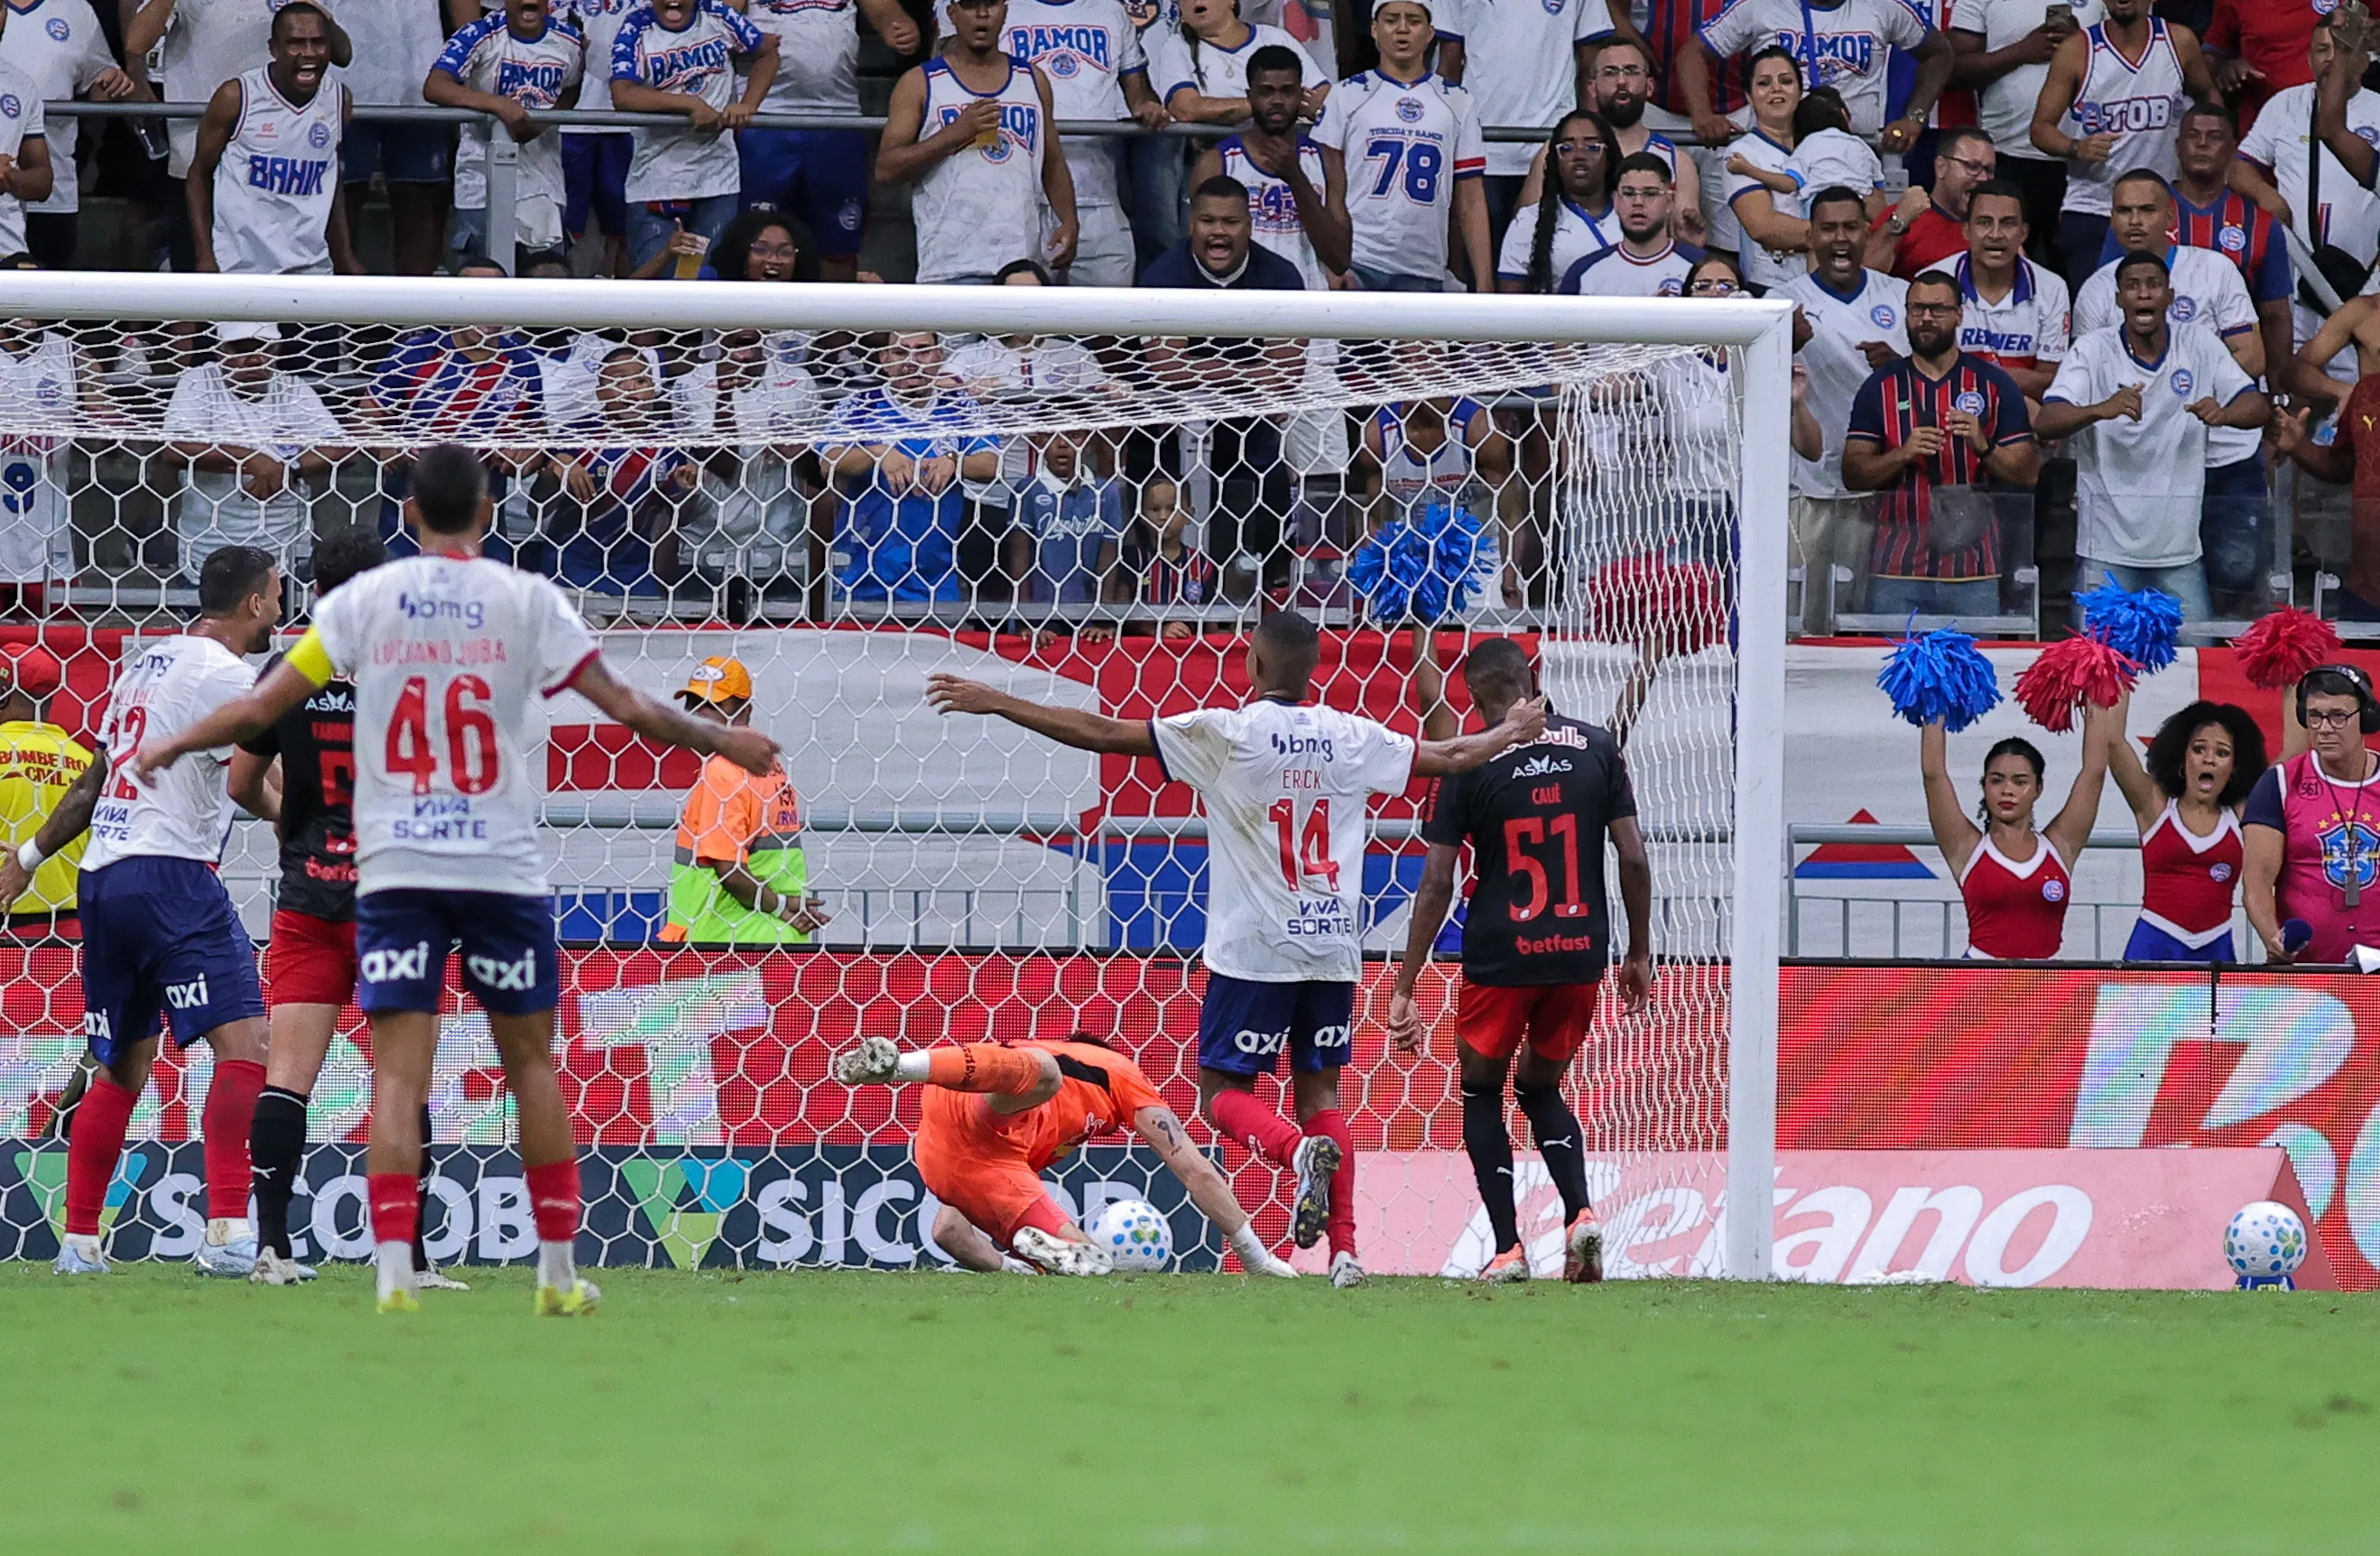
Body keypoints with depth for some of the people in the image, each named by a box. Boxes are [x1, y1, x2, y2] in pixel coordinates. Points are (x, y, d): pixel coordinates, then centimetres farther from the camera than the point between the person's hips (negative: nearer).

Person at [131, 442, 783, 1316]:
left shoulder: (363, 599, 2)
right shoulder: (525, 600, 0)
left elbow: (258, 710, 2)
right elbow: (628, 710, -2)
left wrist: (173, 746, 19)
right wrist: (722, 742, 14)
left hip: (394, 872, 0)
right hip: (503, 869, 0)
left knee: (397, 1072, -2)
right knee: (532, 1062, 12)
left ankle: (392, 1274, -14)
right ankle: (559, 1272, 14)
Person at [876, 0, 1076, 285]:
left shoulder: (1033, 81, 17)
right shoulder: (920, 84, 4)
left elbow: (1053, 164, 21)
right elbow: (885, 169, -4)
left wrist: (1068, 222, 3)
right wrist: (956, 133, -14)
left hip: (1024, 260, 4)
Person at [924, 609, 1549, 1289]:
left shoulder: (1226, 733, -8)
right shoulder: (1352, 738, 5)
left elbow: (1100, 734, -8)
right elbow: (1450, 757, 19)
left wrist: (993, 702, -2)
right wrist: (1515, 731, 40)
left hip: (1253, 952, -4)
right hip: (1334, 951, 4)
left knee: (1224, 1094, 3)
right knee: (1320, 1092, 11)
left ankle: (1301, 1151, -29)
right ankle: (1344, 1250, 0)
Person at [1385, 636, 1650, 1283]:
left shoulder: (1471, 764, -4)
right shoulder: (1598, 748, 3)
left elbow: (1437, 883, -6)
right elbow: (1633, 859, 3)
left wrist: (1404, 987, -3)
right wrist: (1639, 954, 15)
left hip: (1500, 958, -3)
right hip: (1581, 954, 3)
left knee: (1481, 1092, 17)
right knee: (1541, 1088, 22)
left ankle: (1507, 1248, 6)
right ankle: (1580, 1212, -2)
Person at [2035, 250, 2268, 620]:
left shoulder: (2201, 346, 3)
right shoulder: (2092, 350, -3)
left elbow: (2259, 408, -1)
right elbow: (2044, 424, -14)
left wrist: (2224, 413, -26)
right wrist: (2101, 410, -35)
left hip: (2180, 548, 2)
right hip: (2106, 551, -2)